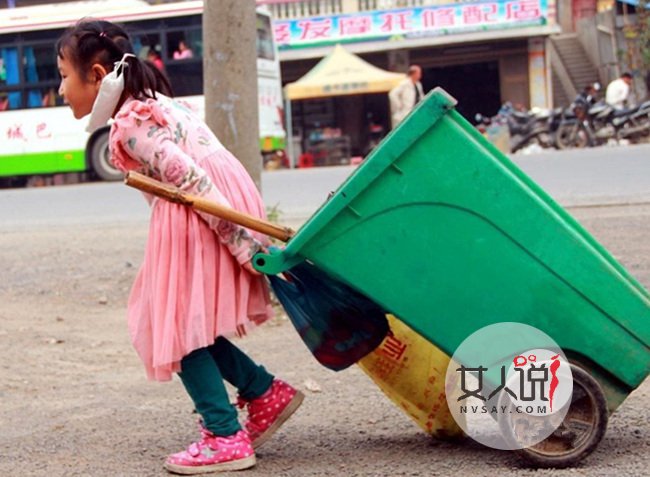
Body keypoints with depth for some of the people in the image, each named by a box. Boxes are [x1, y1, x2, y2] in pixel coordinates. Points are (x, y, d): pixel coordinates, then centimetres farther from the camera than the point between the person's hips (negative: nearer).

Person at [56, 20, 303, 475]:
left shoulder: (129, 128, -11)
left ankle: (226, 438, -1)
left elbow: (194, 182, -19)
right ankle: (266, 393, 21)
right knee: (187, 322, 15)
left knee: (178, 325, -2)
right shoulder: (151, 103, 20)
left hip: (203, 218, -10)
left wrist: (247, 247, -22)